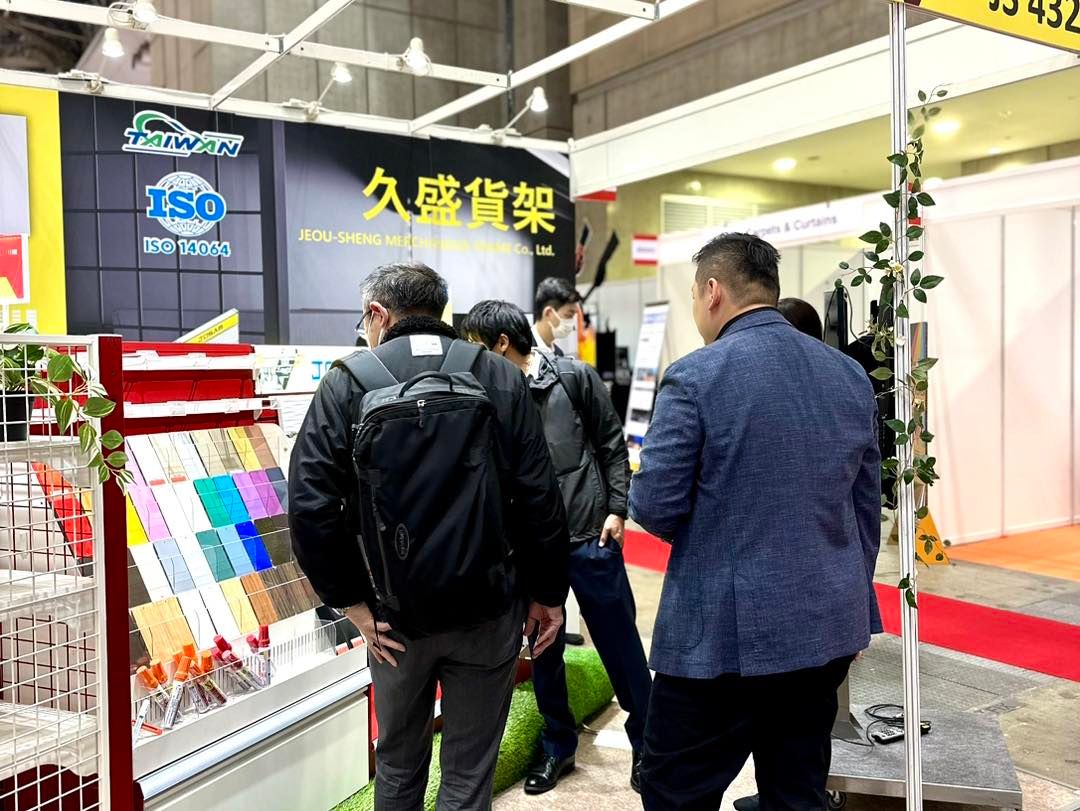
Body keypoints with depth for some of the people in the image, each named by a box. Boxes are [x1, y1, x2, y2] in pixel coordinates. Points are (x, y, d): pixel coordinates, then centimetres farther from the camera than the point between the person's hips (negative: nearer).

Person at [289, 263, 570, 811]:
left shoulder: (347, 382, -5)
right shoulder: (501, 379, -2)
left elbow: (310, 504, -12)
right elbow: (539, 498, -7)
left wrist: (350, 601, -4)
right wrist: (547, 594, 3)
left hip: (396, 615, 1)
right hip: (488, 610, 0)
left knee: (398, 765, 22)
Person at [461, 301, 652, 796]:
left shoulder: (575, 379, -5)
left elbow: (612, 444, 0)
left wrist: (616, 509, -5)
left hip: (590, 537, -3)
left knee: (621, 647, 8)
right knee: (543, 650, 13)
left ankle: (647, 745, 27)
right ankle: (558, 746, 32)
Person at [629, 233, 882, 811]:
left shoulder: (695, 377, -13)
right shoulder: (851, 376, 6)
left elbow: (654, 507, -14)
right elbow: (867, 509, 12)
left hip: (724, 635, -6)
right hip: (829, 629, 7)